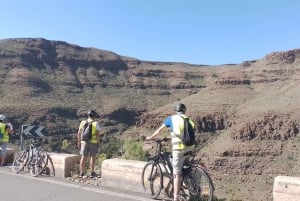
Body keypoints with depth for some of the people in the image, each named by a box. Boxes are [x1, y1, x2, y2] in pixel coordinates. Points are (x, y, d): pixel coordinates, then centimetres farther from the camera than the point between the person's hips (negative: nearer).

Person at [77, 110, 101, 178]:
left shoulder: (83, 122, 3)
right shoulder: (96, 123, -7)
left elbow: (79, 133, 3)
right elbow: (98, 134, -12)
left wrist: (79, 142, 9)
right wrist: (98, 143, -5)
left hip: (84, 142, 3)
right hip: (93, 142, -3)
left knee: (83, 157, 7)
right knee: (93, 157, 3)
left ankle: (82, 173, 7)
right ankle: (92, 173, 4)